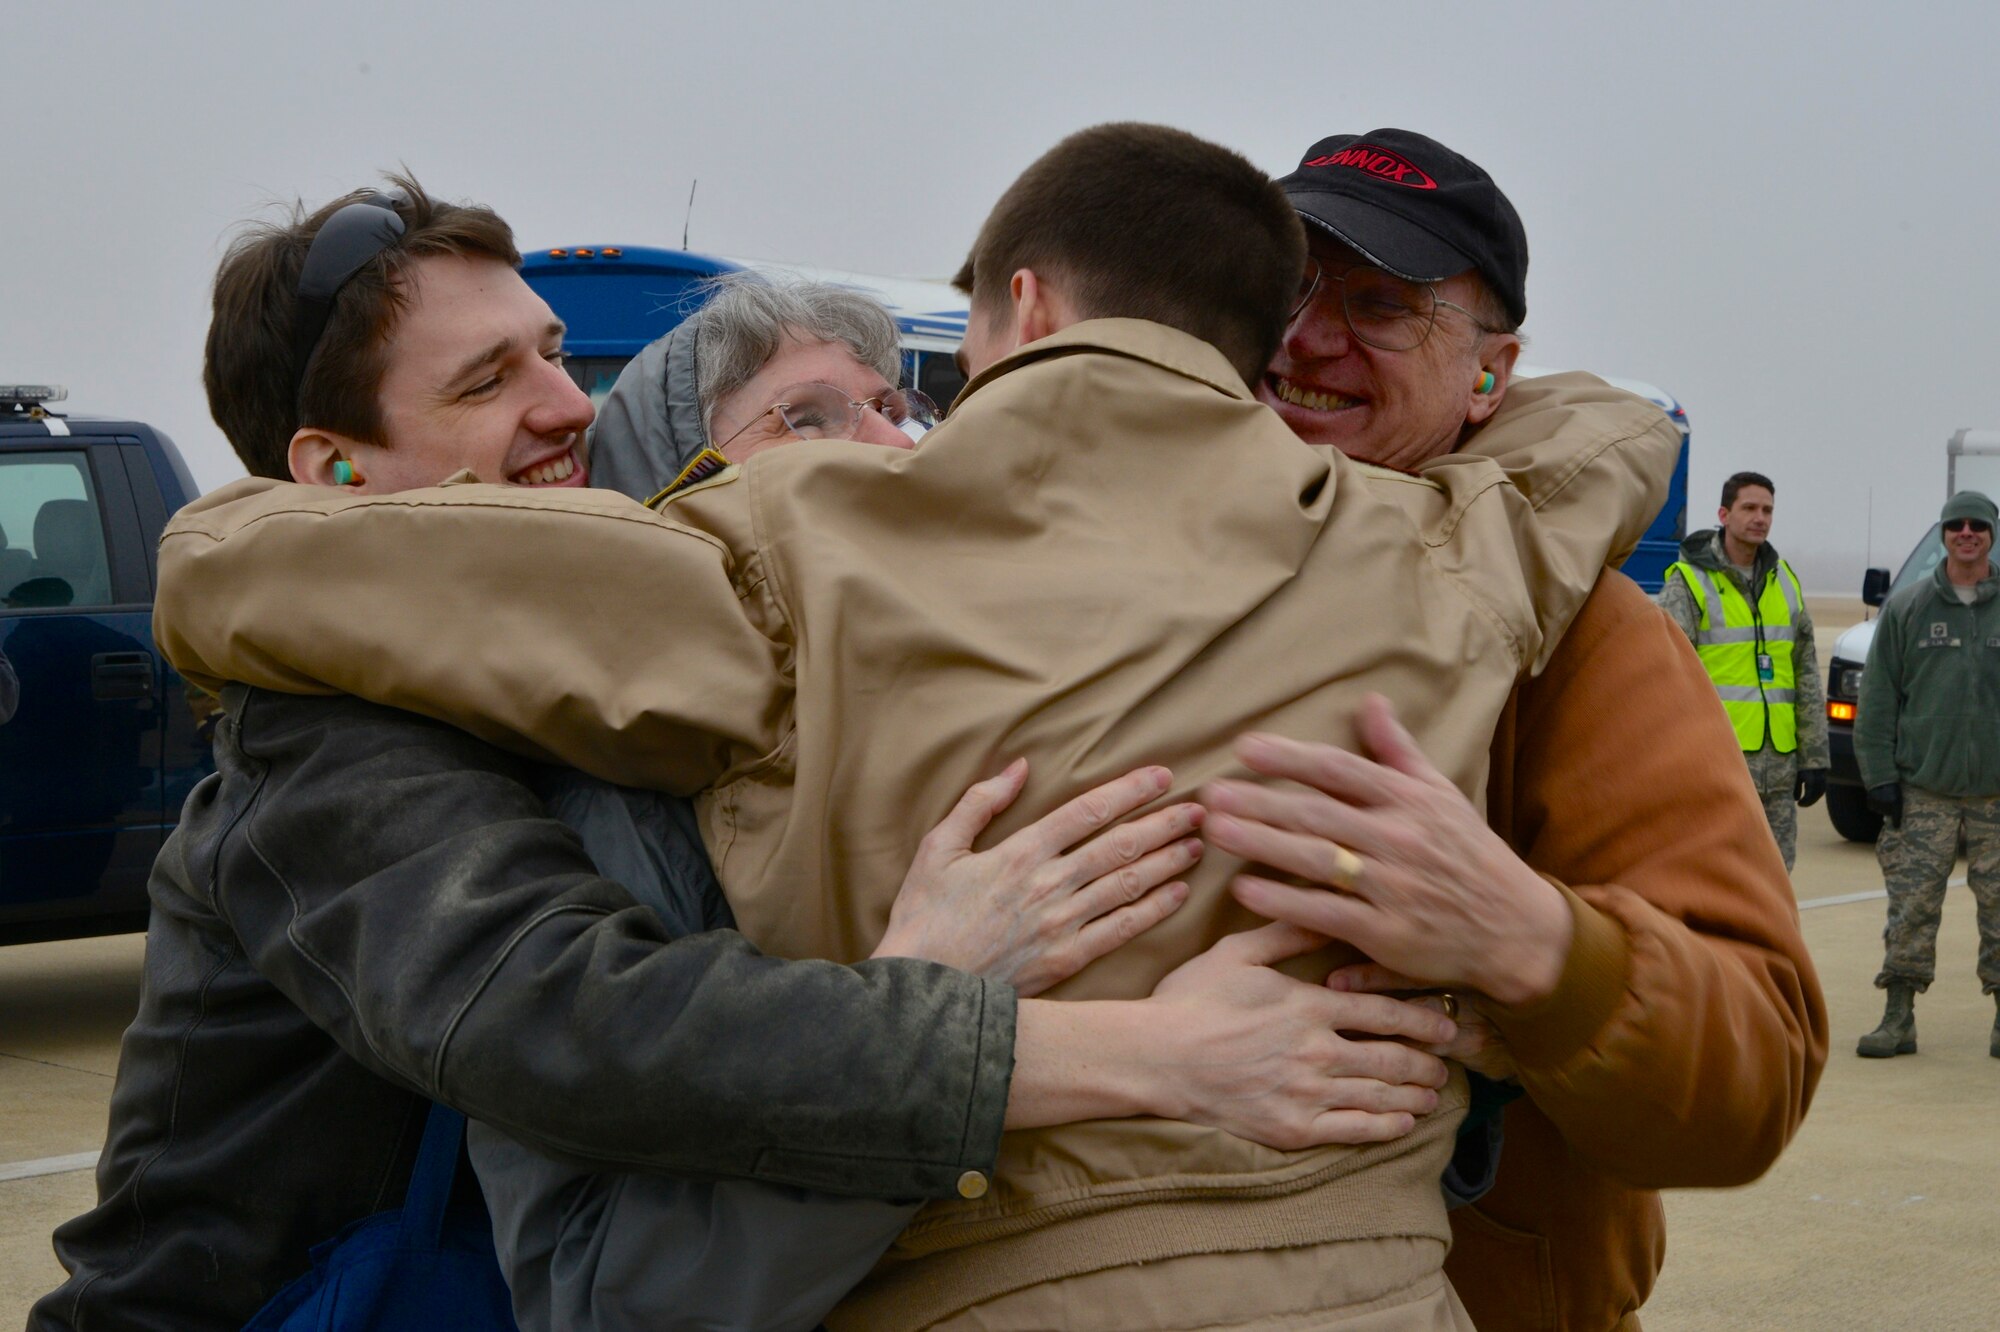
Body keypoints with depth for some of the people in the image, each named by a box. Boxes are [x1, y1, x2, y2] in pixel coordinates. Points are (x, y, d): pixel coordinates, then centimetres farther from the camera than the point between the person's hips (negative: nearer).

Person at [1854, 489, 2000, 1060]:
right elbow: (1877, 698, 6)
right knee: (1911, 906, -2)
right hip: (1923, 791, 0)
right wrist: (1879, 773, -1)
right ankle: (1899, 1017, 4)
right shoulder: (1907, 608, 6)